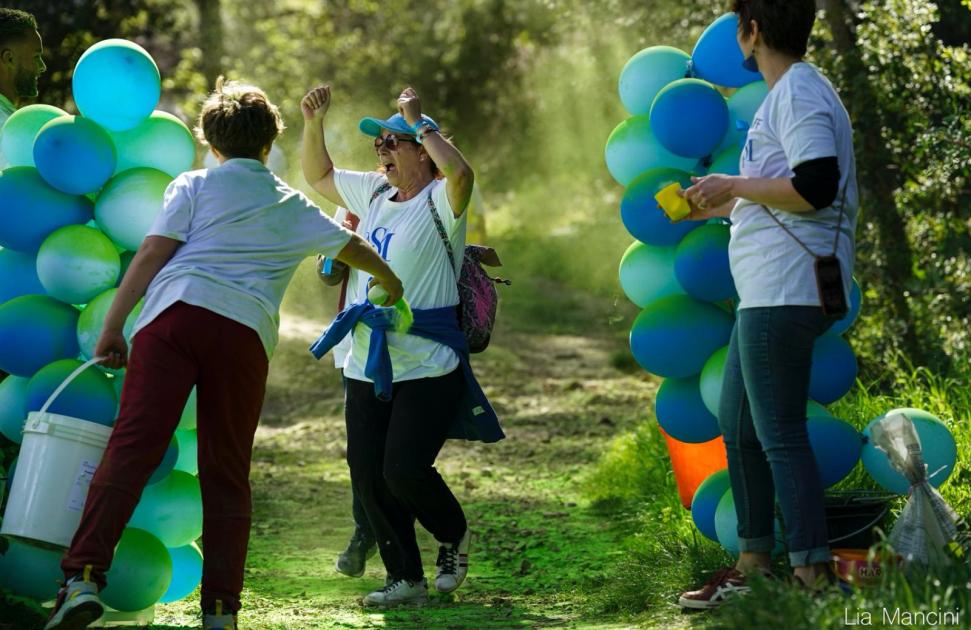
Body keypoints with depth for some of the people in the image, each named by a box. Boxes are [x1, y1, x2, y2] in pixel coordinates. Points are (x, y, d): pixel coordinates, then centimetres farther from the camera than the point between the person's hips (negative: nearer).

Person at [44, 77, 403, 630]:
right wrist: (389, 280, 60)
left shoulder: (194, 186, 17)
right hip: (245, 333, 2)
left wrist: (113, 326, 4)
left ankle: (85, 577, -25)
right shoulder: (293, 208, 25)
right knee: (226, 474, 8)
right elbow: (352, 248, 40)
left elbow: (153, 253, 5)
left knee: (132, 447, -12)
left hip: (174, 315, -1)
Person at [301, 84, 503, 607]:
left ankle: (455, 536, 15)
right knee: (369, 478, 4)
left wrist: (418, 121, -21)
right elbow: (318, 176, 29)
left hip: (428, 367, -7)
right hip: (367, 367, 8)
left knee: (404, 470, -15)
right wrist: (313, 122, 13)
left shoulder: (438, 201, -9)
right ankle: (405, 578, 17)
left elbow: (460, 173, -33)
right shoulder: (372, 192, 13)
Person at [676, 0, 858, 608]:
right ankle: (753, 565, 24)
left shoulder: (799, 93, -14)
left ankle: (813, 579, -11)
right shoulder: (793, 93, 19)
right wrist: (725, 206, 31)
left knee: (779, 433, -11)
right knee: (738, 425, 17)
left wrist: (735, 185, -15)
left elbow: (815, 187, -26)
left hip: (787, 293, -11)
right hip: (767, 293, 11)